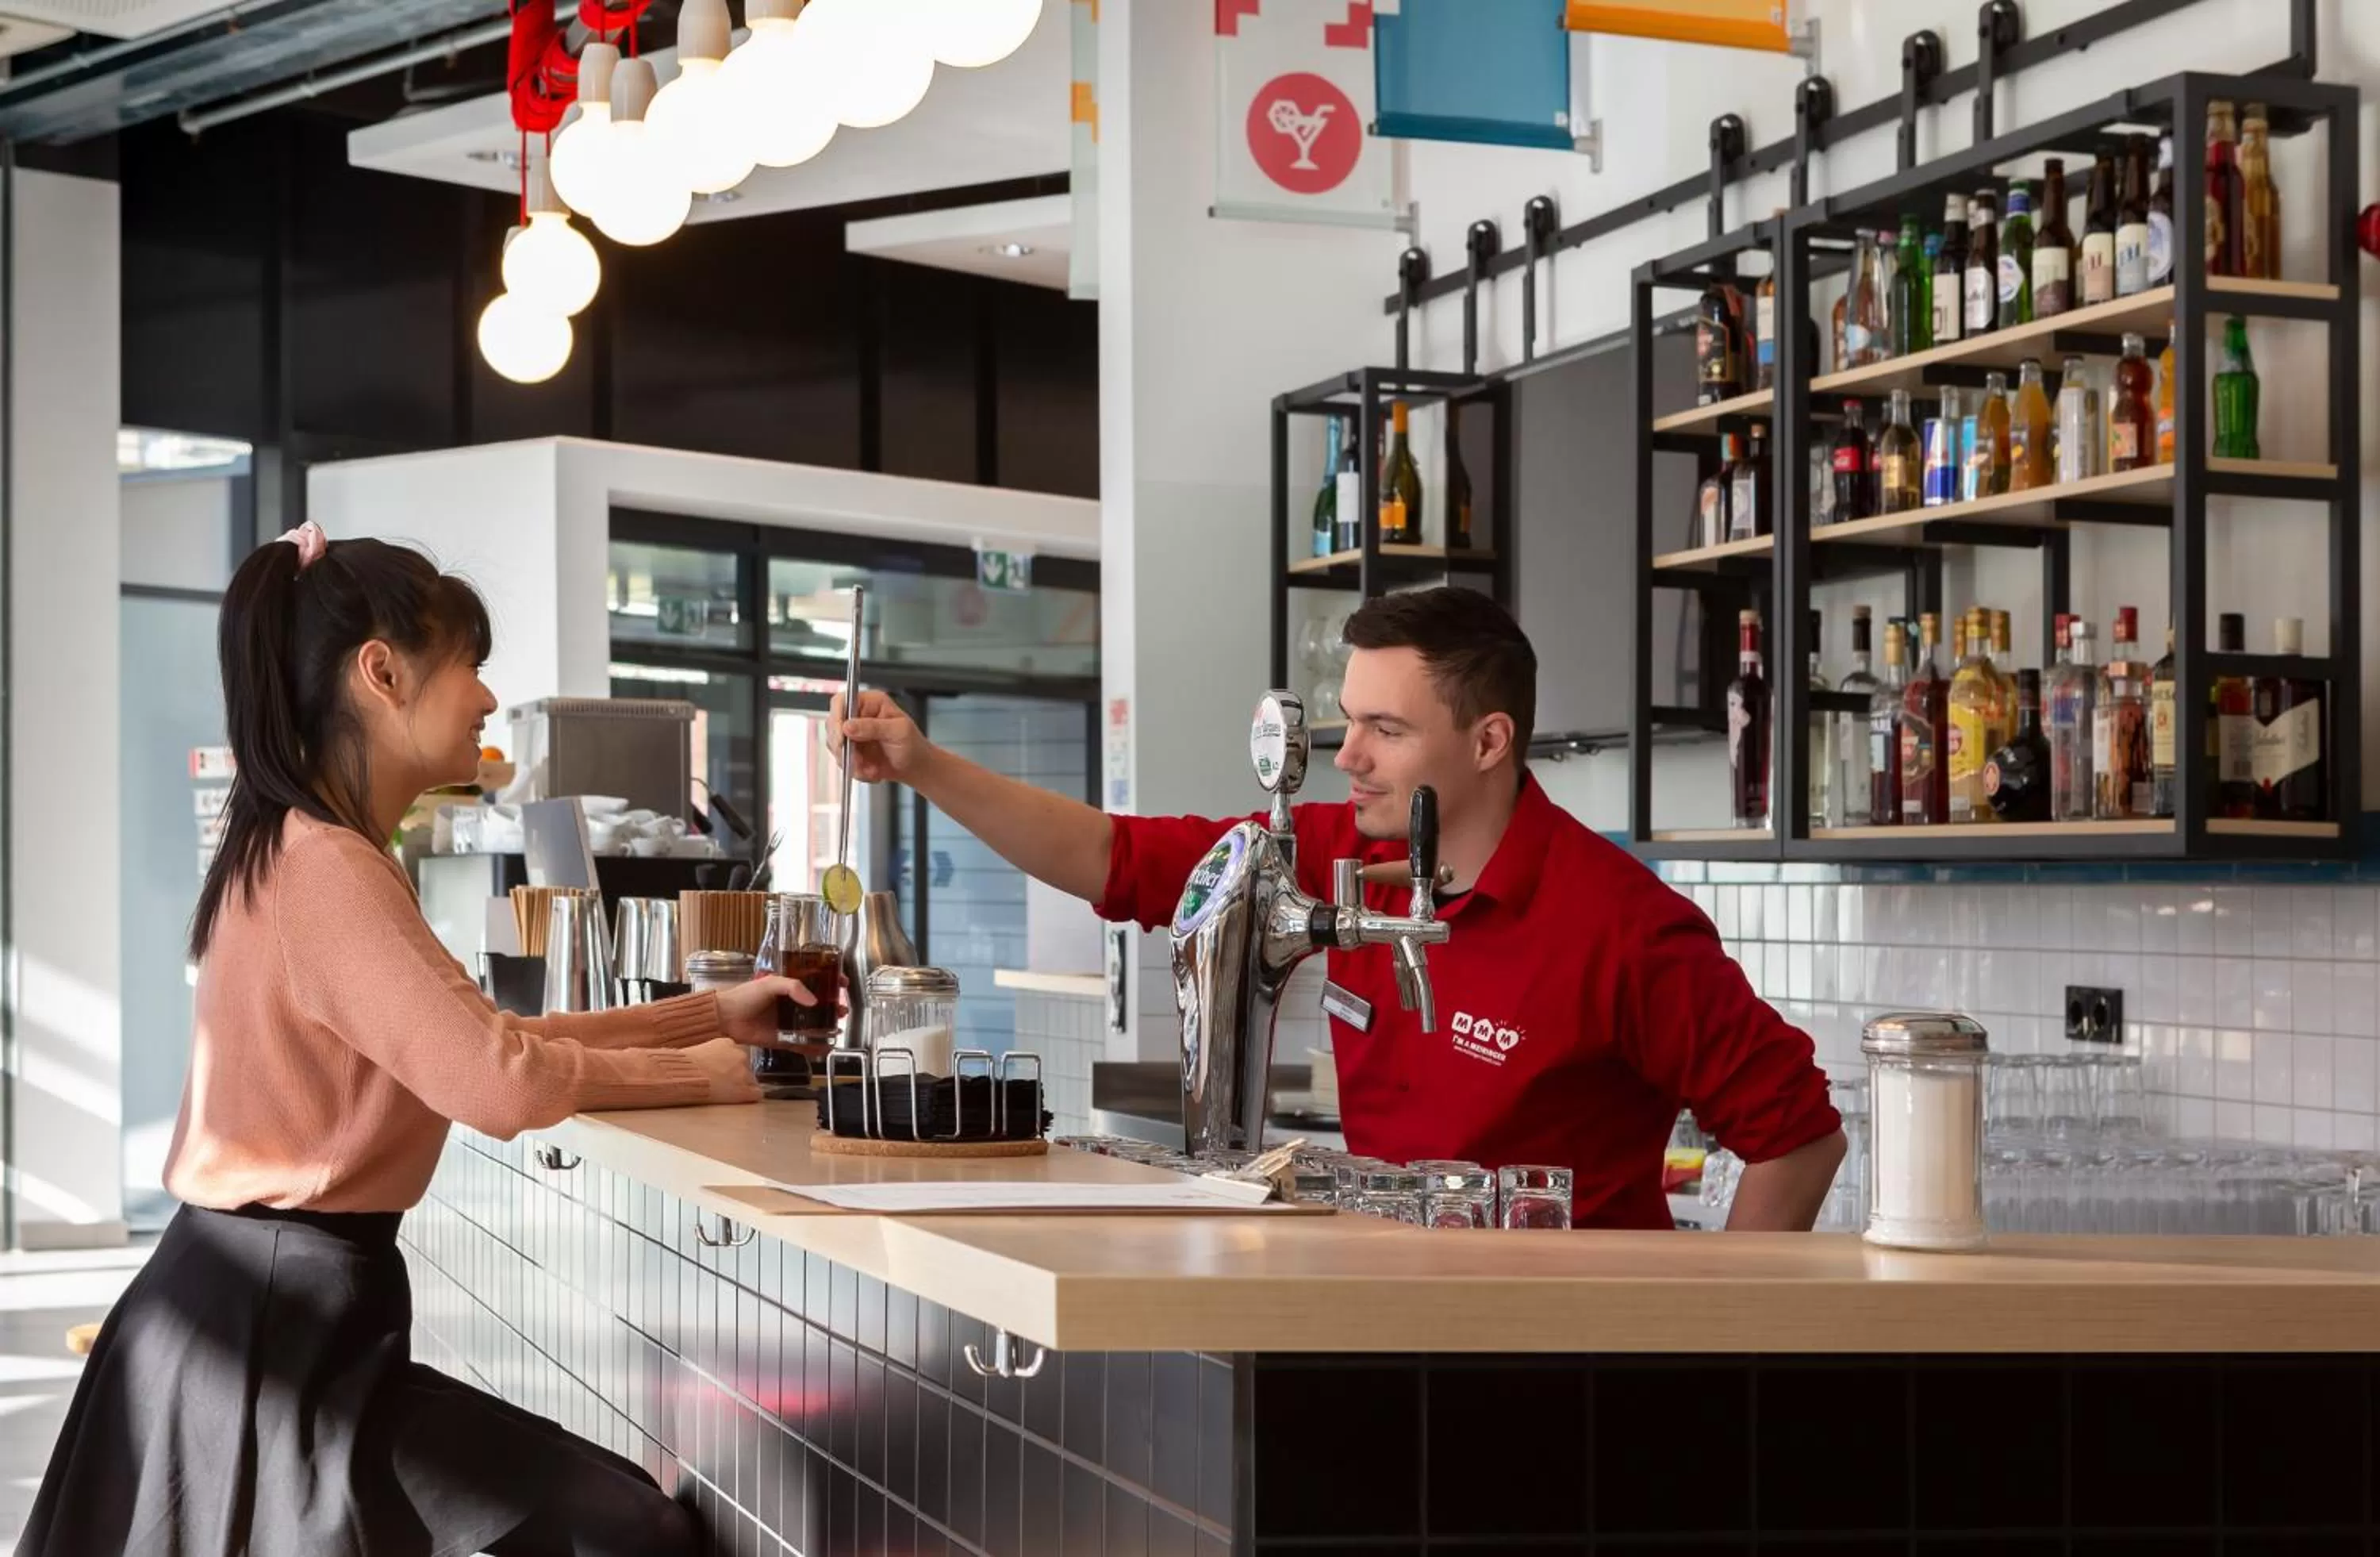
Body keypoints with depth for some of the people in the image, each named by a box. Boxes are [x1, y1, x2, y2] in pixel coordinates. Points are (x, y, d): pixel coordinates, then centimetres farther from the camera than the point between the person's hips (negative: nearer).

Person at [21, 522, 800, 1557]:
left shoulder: (314, 854, 16)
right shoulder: (324, 866, -18)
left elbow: (490, 1040, 17)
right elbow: (502, 1082, -25)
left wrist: (714, 1017, 13)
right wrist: (690, 1075, -9)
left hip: (297, 1316, 10)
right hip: (267, 1330, -10)